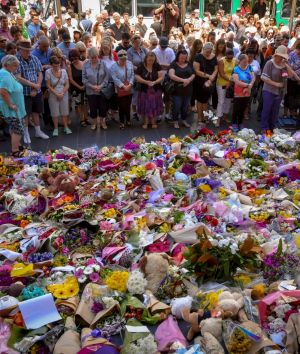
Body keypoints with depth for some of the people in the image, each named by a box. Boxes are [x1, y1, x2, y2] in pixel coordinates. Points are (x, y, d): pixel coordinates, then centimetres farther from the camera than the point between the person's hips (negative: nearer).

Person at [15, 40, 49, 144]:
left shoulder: (35, 59, 2)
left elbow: (40, 74, 2)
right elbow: (18, 78, -19)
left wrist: (36, 89, -9)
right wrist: (34, 85, -17)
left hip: (37, 92, 4)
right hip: (24, 93, -4)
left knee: (36, 112, 16)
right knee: (25, 114, 6)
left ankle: (38, 131, 30)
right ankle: (26, 134, 20)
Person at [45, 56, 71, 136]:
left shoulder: (63, 71, 0)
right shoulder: (48, 72, -8)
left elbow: (67, 84, -1)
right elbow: (48, 86, -8)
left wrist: (62, 93, -12)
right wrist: (57, 94, -15)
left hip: (64, 95, 2)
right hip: (53, 95, -2)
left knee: (65, 112, 7)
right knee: (55, 113, 4)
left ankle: (66, 127, 19)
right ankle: (56, 128, 16)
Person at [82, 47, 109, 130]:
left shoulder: (102, 63, -5)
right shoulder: (86, 64, -4)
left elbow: (106, 76, -5)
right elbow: (84, 78, -5)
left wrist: (101, 85, -15)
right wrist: (92, 86, -13)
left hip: (102, 90, 0)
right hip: (90, 91, 0)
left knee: (102, 107, 8)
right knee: (93, 107, 8)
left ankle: (102, 122, 28)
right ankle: (95, 122, 27)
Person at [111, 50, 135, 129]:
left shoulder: (129, 64, 2)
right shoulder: (114, 66, -9)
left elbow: (132, 75, 1)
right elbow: (115, 78, -15)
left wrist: (130, 84, -12)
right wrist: (123, 86, -18)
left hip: (129, 89, 3)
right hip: (120, 90, -3)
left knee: (128, 106, 10)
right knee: (121, 107, 2)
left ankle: (128, 120, 28)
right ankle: (122, 122, 17)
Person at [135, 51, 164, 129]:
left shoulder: (157, 66, -3)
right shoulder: (141, 66, -6)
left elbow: (161, 77, -6)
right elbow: (137, 77, -10)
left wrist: (154, 82, -23)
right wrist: (147, 82, -19)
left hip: (156, 90, 1)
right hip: (144, 90, -1)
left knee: (154, 106, 6)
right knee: (145, 106, 6)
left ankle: (153, 122, 22)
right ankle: (145, 122, 21)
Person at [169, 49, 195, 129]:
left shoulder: (189, 64, 9)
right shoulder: (174, 64, -5)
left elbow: (193, 75, 9)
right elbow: (171, 75, -18)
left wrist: (189, 80, -14)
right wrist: (183, 80, -25)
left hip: (188, 89, 4)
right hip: (177, 90, -4)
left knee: (186, 106, 11)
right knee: (176, 106, 0)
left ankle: (184, 120, 28)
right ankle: (175, 122, 17)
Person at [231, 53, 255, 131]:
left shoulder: (250, 67, 5)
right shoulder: (236, 69, -10)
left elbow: (253, 78, -1)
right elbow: (237, 81, -20)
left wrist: (249, 86, -19)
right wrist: (247, 85, -17)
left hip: (247, 93, 4)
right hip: (238, 94, -4)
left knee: (243, 110, 13)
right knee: (236, 109, 3)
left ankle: (240, 124, 26)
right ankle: (234, 124, 17)